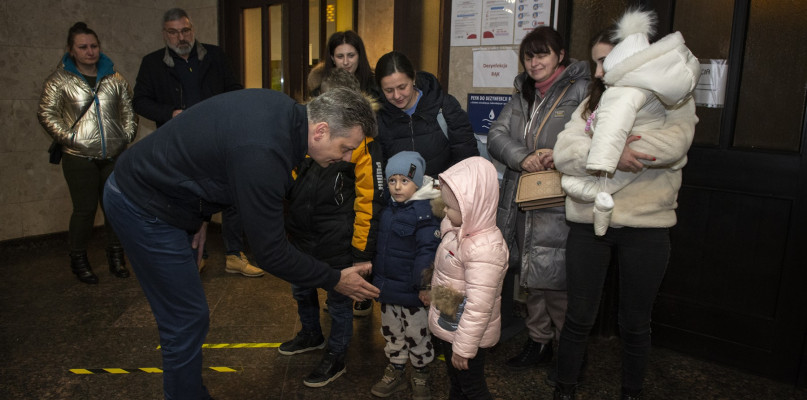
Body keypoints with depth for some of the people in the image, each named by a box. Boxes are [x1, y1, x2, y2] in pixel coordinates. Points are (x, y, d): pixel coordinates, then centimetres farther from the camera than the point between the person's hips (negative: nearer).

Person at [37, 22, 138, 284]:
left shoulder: (114, 78, 8)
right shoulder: (60, 80, 0)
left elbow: (129, 108, 15)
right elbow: (46, 114, 0)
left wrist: (128, 134, 4)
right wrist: (68, 138, -6)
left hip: (115, 156, 3)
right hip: (80, 158, -3)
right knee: (85, 209, 0)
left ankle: (115, 255, 22)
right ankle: (78, 259, 18)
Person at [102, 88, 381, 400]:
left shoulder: (284, 108, -7)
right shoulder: (264, 154, -35)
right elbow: (270, 252, -26)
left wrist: (201, 215, 6)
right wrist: (334, 280, -14)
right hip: (142, 207, -9)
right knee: (188, 319, -3)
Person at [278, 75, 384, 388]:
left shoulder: (362, 143, -14)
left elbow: (369, 200, -13)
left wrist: (363, 252, -13)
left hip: (336, 240, -6)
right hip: (300, 232, 6)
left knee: (338, 299, 9)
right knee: (301, 290, 24)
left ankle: (336, 357, 30)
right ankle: (311, 335, 50)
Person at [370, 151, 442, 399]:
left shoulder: (425, 212, -20)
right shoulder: (389, 208, 3)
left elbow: (427, 251, -23)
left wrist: (425, 284, -26)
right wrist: (375, 274, 20)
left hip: (411, 291, -7)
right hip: (387, 285, 7)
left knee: (417, 336, 12)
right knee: (391, 333, 21)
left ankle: (421, 377, 32)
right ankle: (396, 372, 40)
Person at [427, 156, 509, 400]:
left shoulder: (484, 250, -33)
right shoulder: (458, 229, -5)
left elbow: (478, 307, -30)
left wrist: (464, 348, -24)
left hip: (467, 334, -9)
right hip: (448, 325, 9)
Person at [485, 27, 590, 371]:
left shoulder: (581, 90, -6)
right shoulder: (523, 95, 15)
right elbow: (496, 135, 5)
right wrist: (523, 158, -12)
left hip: (559, 208, -7)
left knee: (558, 282, -4)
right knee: (533, 279, 16)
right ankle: (538, 342, 33)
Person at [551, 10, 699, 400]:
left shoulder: (674, 101, 1)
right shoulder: (593, 103, 9)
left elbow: (673, 144, -21)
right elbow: (564, 151, -6)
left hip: (646, 228, -2)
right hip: (588, 224, 2)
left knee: (634, 324, 12)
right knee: (579, 318, 10)